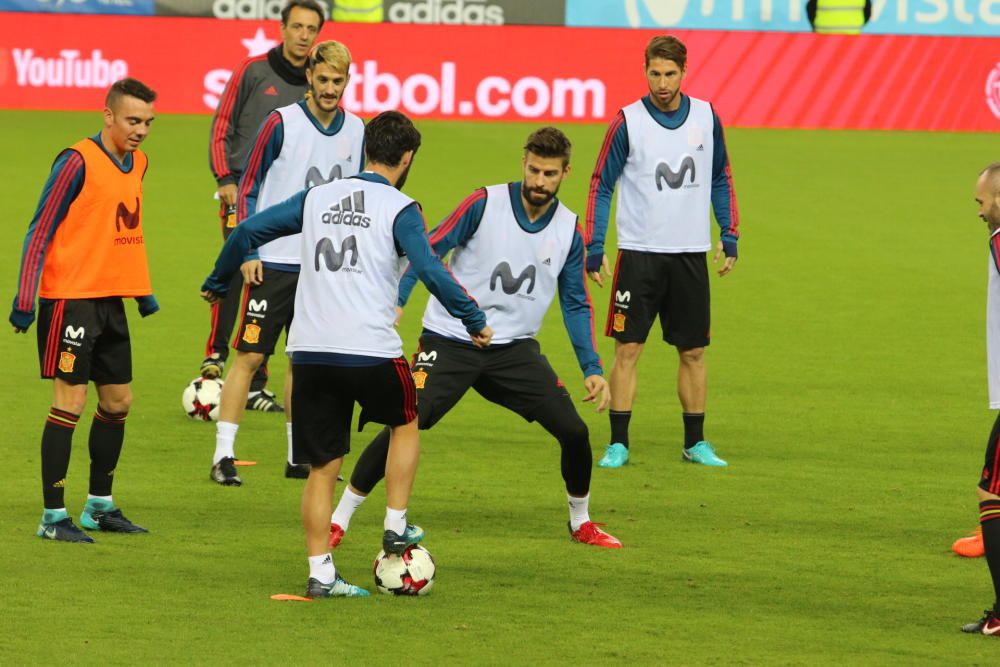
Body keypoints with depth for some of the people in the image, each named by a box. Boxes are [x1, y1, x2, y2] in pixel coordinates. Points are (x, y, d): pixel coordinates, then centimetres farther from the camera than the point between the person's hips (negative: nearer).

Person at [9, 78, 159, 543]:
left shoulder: (137, 163, 10)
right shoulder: (78, 162, -14)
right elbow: (40, 231, -13)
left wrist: (143, 291, 24)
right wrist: (24, 301, -16)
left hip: (111, 300, 8)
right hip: (70, 299, -8)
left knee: (118, 401, 11)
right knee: (69, 401, -8)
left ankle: (100, 505, 25)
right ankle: (53, 517, -3)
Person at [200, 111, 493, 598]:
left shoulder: (316, 198, 12)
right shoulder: (399, 209, -2)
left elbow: (249, 231, 11)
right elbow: (430, 270, -14)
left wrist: (217, 282, 25)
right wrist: (474, 321, -4)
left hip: (310, 351, 4)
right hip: (371, 351, -4)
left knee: (322, 467, 9)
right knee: (405, 422, 25)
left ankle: (320, 573, 6)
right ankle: (395, 529, 20)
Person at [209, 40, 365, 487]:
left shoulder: (355, 130, 6)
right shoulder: (281, 123, -8)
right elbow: (247, 189, -3)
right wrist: (247, 252, -9)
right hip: (274, 262, -4)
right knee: (250, 355, -5)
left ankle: (299, 457, 18)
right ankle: (223, 455, -3)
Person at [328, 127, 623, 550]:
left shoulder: (569, 231, 2)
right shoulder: (485, 204, -9)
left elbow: (576, 305, 9)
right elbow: (428, 249, -9)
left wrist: (592, 369, 1)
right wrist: (395, 301, -22)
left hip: (515, 348, 3)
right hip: (450, 341, -3)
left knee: (573, 432, -7)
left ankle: (581, 523, 20)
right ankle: (338, 520, -2)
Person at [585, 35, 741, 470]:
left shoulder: (706, 118, 3)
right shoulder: (628, 122, -6)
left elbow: (721, 179, 15)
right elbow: (601, 186, -1)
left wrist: (730, 235, 8)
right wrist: (594, 247, -7)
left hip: (690, 254, 3)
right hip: (639, 251, -3)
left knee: (693, 352, 7)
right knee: (628, 349, -5)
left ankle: (695, 443, 17)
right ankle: (618, 444, 0)